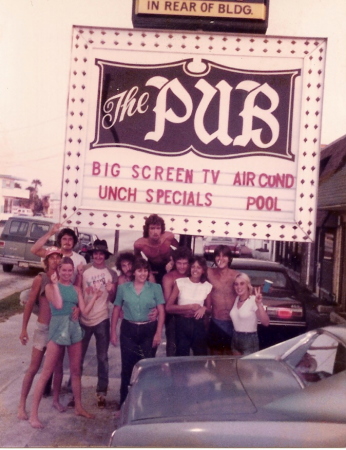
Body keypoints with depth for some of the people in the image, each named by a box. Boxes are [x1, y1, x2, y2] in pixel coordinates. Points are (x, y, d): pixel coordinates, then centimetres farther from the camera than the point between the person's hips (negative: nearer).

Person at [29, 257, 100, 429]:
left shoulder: (76, 289, 9)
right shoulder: (51, 286, -2)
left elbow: (85, 311, 5)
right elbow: (58, 305, -19)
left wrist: (95, 296, 0)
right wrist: (55, 284, -15)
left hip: (74, 328, 5)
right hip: (58, 328, -4)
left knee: (76, 371, 13)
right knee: (46, 372, -3)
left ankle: (78, 407, 27)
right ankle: (33, 414, 3)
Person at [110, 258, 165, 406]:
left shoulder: (155, 288, -2)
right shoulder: (123, 288, 2)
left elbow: (161, 311, -3)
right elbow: (116, 310, 7)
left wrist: (158, 333, -9)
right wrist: (113, 331, 4)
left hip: (149, 330, 0)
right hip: (128, 330, 1)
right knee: (127, 365, 5)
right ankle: (124, 402, 20)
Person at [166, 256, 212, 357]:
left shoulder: (208, 286, 0)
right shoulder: (179, 282, -4)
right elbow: (168, 307, -7)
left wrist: (204, 308, -9)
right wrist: (190, 307, -14)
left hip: (198, 324, 1)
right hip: (182, 323, -1)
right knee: (182, 357, 9)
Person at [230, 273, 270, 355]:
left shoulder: (253, 300, -15)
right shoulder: (236, 299, 5)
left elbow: (266, 323, -23)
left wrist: (259, 304, -33)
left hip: (250, 341, -6)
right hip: (235, 339, 6)